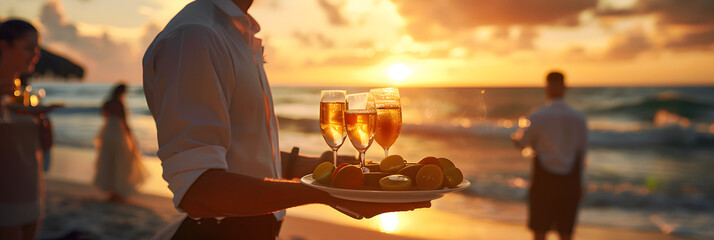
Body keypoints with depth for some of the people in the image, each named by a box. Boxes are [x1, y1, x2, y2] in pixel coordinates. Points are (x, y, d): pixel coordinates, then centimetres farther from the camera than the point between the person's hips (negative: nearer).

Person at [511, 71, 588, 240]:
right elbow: (582, 152, 7)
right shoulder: (579, 118, 0)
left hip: (544, 178, -3)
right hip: (570, 181, 3)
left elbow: (522, 142, 2)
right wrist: (579, 183, 18)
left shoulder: (538, 117, -11)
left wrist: (516, 136, 27)